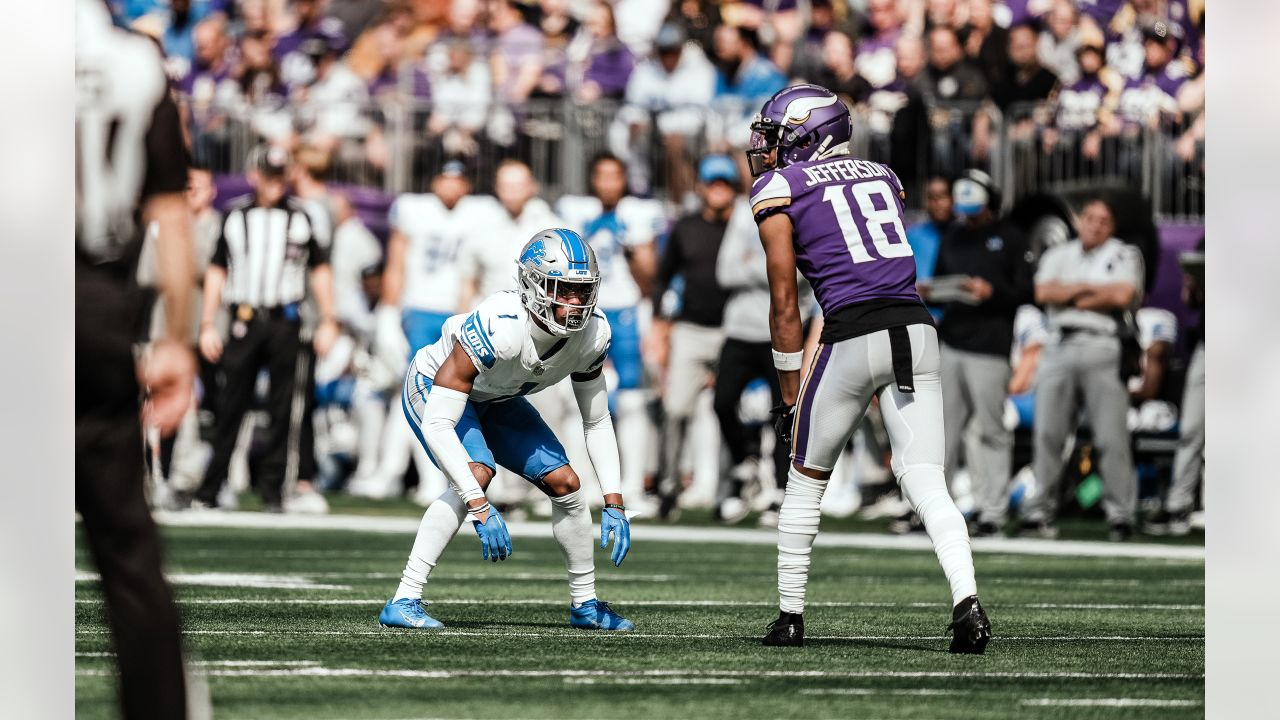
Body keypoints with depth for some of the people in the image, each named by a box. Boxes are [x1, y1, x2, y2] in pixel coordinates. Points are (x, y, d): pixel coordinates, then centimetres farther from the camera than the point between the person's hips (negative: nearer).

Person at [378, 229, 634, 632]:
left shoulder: (592, 334, -22)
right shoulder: (497, 328, -42)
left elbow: (596, 422, -5)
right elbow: (437, 425, -43)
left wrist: (614, 504, -12)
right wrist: (481, 509, -47)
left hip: (494, 401, 7)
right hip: (433, 390, -7)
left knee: (564, 482, 0)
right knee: (477, 473, -30)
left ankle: (585, 605, 21)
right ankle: (404, 603, -29)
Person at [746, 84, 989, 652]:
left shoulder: (778, 190, 6)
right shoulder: (883, 176, 22)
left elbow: (784, 304, 5)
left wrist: (789, 397, 10)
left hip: (854, 337, -4)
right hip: (917, 327, 4)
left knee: (805, 480, 16)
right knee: (926, 484, -2)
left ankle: (789, 616, 20)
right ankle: (966, 599, -24)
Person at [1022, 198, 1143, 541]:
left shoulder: (1124, 255, 10)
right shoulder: (1057, 255, 19)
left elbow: (1123, 295, -7)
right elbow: (1043, 293, 2)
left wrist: (1073, 298, -1)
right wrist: (1091, 288, -1)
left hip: (1101, 345, -3)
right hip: (1059, 347, 3)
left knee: (1112, 435, -7)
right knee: (1047, 432, -1)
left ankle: (1120, 513, -5)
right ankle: (1039, 510, 3)